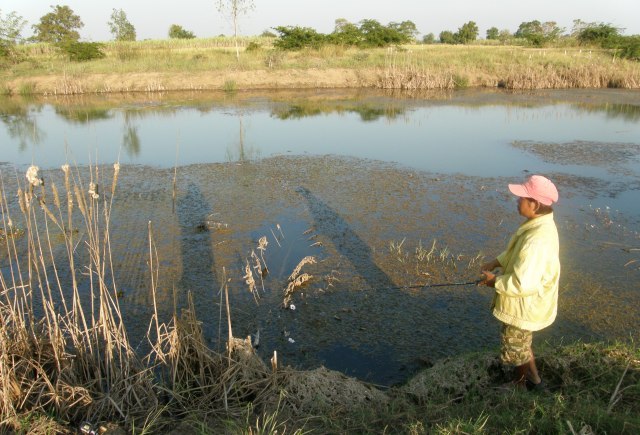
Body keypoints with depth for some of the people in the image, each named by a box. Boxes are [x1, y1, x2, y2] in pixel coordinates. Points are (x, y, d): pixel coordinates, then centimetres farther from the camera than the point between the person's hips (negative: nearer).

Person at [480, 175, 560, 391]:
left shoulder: (537, 240, -36)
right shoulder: (539, 223, -4)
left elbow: (522, 284, -36)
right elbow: (517, 252, 14)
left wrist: (496, 281, -20)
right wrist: (496, 262, 4)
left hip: (526, 306, -9)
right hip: (526, 301, 9)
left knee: (515, 348, 16)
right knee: (522, 342, 29)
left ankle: (519, 386, 41)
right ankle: (535, 380, 49)